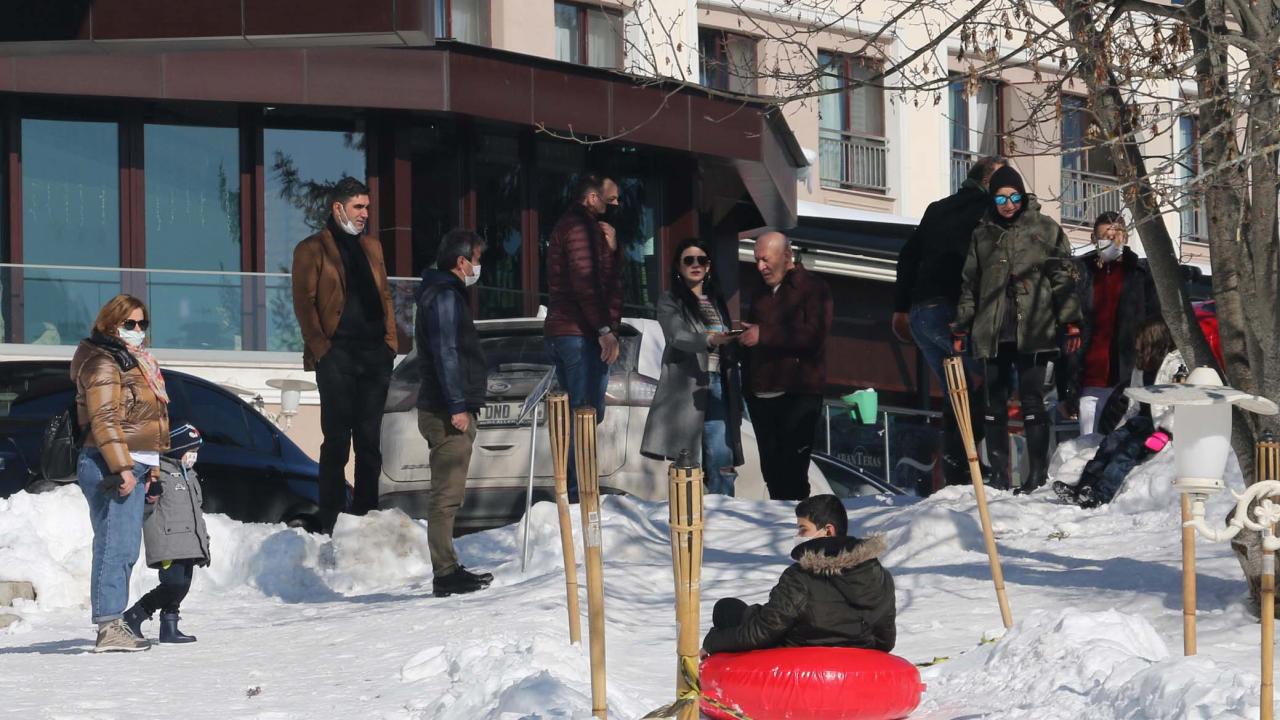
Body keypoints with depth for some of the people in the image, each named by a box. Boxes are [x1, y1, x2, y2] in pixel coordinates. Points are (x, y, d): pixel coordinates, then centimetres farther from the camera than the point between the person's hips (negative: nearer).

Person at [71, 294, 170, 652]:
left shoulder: (135, 361, 23)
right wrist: (122, 467, -23)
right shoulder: (103, 363, -8)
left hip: (134, 466, 10)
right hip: (112, 466, -10)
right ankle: (109, 627, -18)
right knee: (117, 546, -14)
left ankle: (113, 623, 13)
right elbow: (104, 419, -17)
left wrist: (149, 467, 26)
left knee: (125, 548, 10)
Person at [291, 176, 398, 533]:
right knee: (337, 440, -4)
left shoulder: (371, 247, 20)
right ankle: (332, 523, 0)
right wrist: (321, 349, -12)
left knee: (370, 440, 7)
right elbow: (304, 302, -4)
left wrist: (390, 341, 8)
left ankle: (366, 515, 13)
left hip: (375, 356, 5)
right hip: (337, 356, -5)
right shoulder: (312, 249, 1)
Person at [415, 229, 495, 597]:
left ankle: (448, 569, 20)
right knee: (446, 495, -9)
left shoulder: (447, 293, 21)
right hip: (448, 412, -11)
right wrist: (457, 406, -22)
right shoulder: (444, 296, -12)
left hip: (448, 411, 11)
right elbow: (445, 354, -19)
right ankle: (445, 574, -9)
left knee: (447, 494, 14)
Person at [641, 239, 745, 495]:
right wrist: (709, 339, -36)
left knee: (722, 464, -6)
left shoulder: (717, 302, 19)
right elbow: (679, 337, -16)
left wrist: (736, 396, 16)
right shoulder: (670, 301, 2)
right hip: (686, 387, -4)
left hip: (717, 387, 4)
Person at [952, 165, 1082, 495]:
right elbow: (970, 284, 18)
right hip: (992, 333, 4)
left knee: (1031, 402, -7)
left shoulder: (1046, 229, 5)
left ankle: (1038, 473, -4)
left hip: (1033, 331, -3)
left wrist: (1070, 322, -6)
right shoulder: (982, 234, 14)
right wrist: (961, 329, 14)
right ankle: (999, 475, 9)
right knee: (995, 404, 4)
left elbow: (1062, 278, 2)